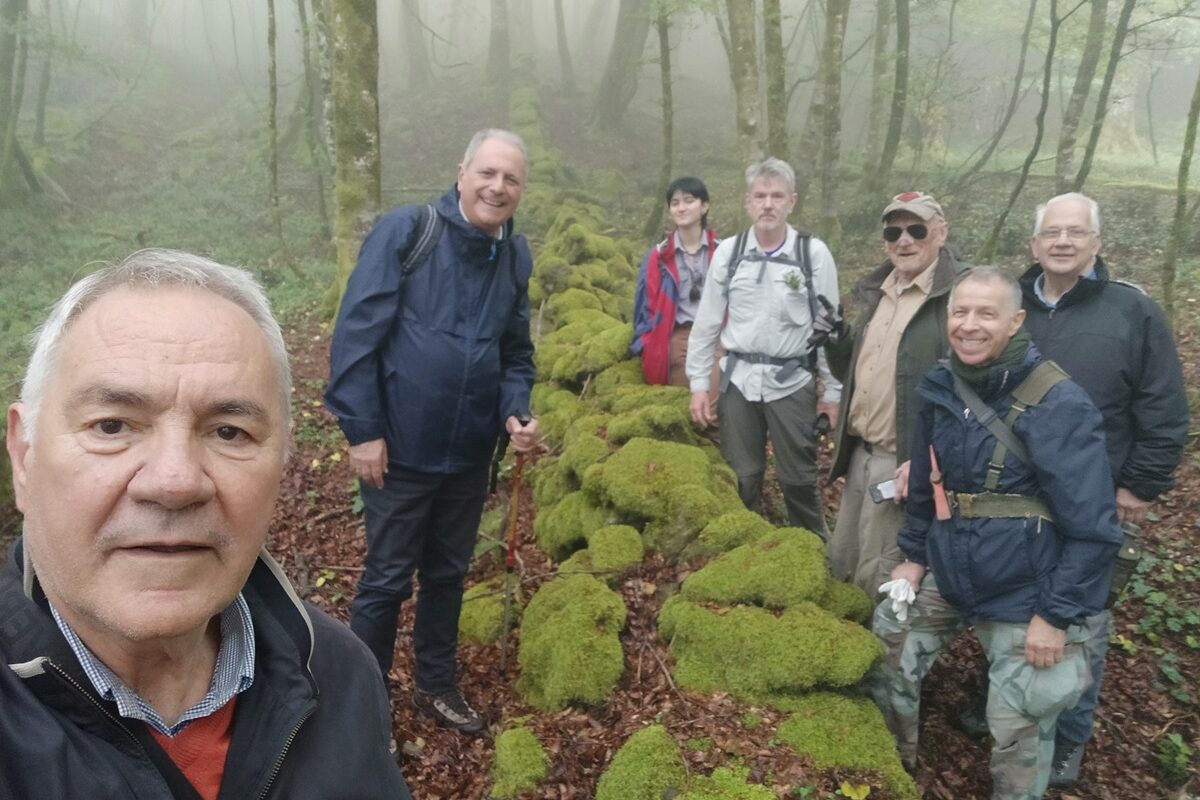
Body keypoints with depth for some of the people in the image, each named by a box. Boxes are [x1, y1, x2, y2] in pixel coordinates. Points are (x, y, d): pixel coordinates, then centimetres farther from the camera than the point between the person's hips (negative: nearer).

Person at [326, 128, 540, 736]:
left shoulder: (515, 256, 4)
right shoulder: (405, 231, -12)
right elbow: (357, 331, -14)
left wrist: (515, 412, -8)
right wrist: (362, 430, -15)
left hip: (470, 455, 5)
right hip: (400, 449, -5)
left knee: (447, 575, 19)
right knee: (388, 579, 9)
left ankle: (435, 686, 39)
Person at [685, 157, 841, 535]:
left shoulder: (814, 253, -5)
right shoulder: (727, 252, 0)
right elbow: (706, 322, 5)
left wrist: (834, 392, -1)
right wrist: (699, 383, 3)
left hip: (792, 382, -2)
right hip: (738, 379, 2)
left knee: (798, 479, 8)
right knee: (741, 477, 12)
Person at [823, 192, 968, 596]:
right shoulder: (873, 291, 12)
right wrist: (837, 343, 0)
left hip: (906, 465, -8)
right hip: (860, 454, 8)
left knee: (877, 578, 0)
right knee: (840, 565, 18)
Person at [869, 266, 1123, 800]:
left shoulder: (1058, 405, -19)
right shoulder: (940, 387, -1)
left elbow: (1092, 527, -17)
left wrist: (1058, 614, -16)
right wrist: (914, 555, 13)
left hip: (1024, 597, -6)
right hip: (946, 576, 6)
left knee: (1017, 730, 6)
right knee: (887, 653, 17)